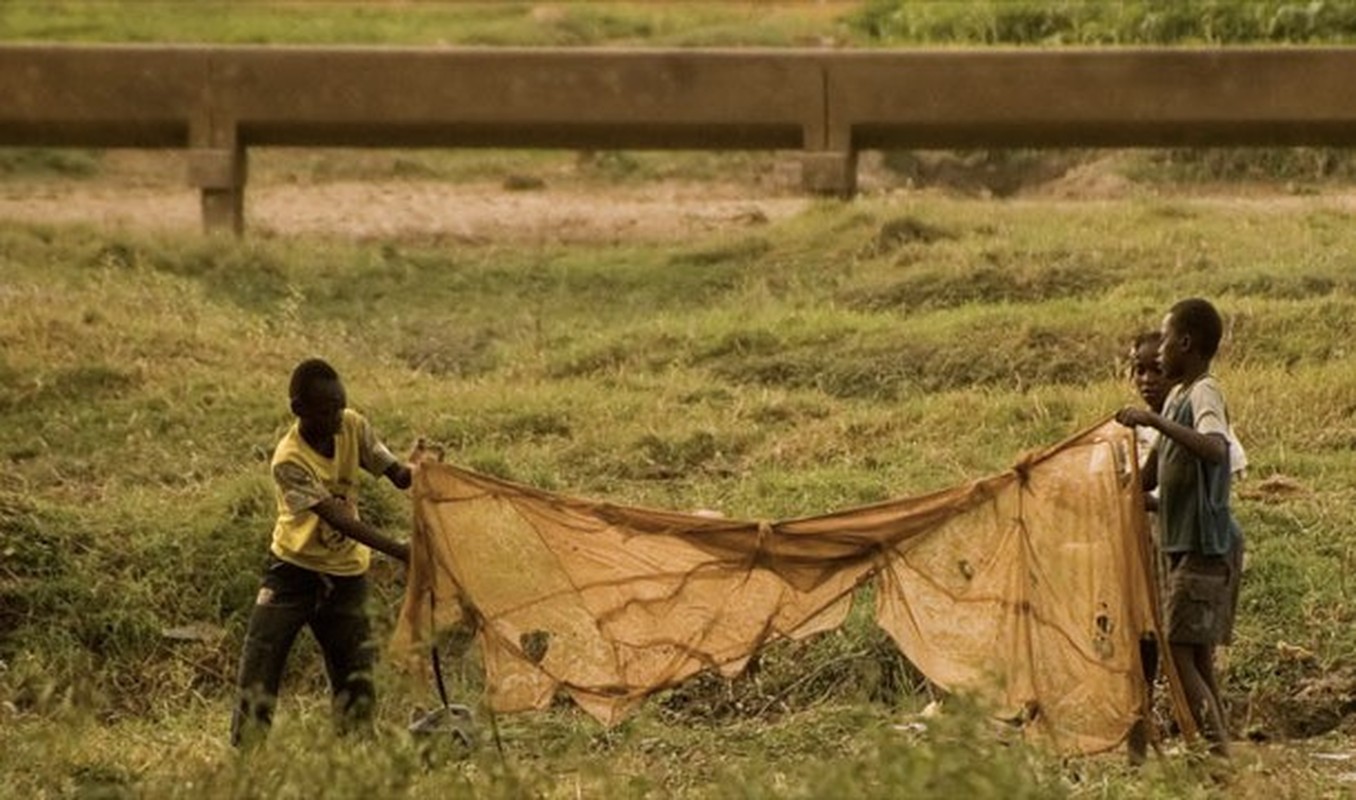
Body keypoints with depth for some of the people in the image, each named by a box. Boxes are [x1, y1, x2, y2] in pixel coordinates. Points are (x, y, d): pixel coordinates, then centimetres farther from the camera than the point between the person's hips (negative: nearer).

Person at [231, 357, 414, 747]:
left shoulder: (352, 427, -9)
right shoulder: (289, 460, -25)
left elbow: (397, 476, -5)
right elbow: (338, 518, -33)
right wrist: (398, 551, -42)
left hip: (345, 575, 4)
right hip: (294, 570, -4)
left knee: (357, 678, 2)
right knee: (260, 668, -7)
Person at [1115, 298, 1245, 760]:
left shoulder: (1204, 394, -13)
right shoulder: (1177, 397, 16)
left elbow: (1216, 449, -36)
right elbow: (1150, 478, 26)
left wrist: (1155, 422, -37)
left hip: (1205, 547, -10)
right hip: (1188, 547, 10)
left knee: (1180, 654, -14)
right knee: (1198, 658, 9)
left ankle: (1219, 752, -18)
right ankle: (1220, 752, 11)